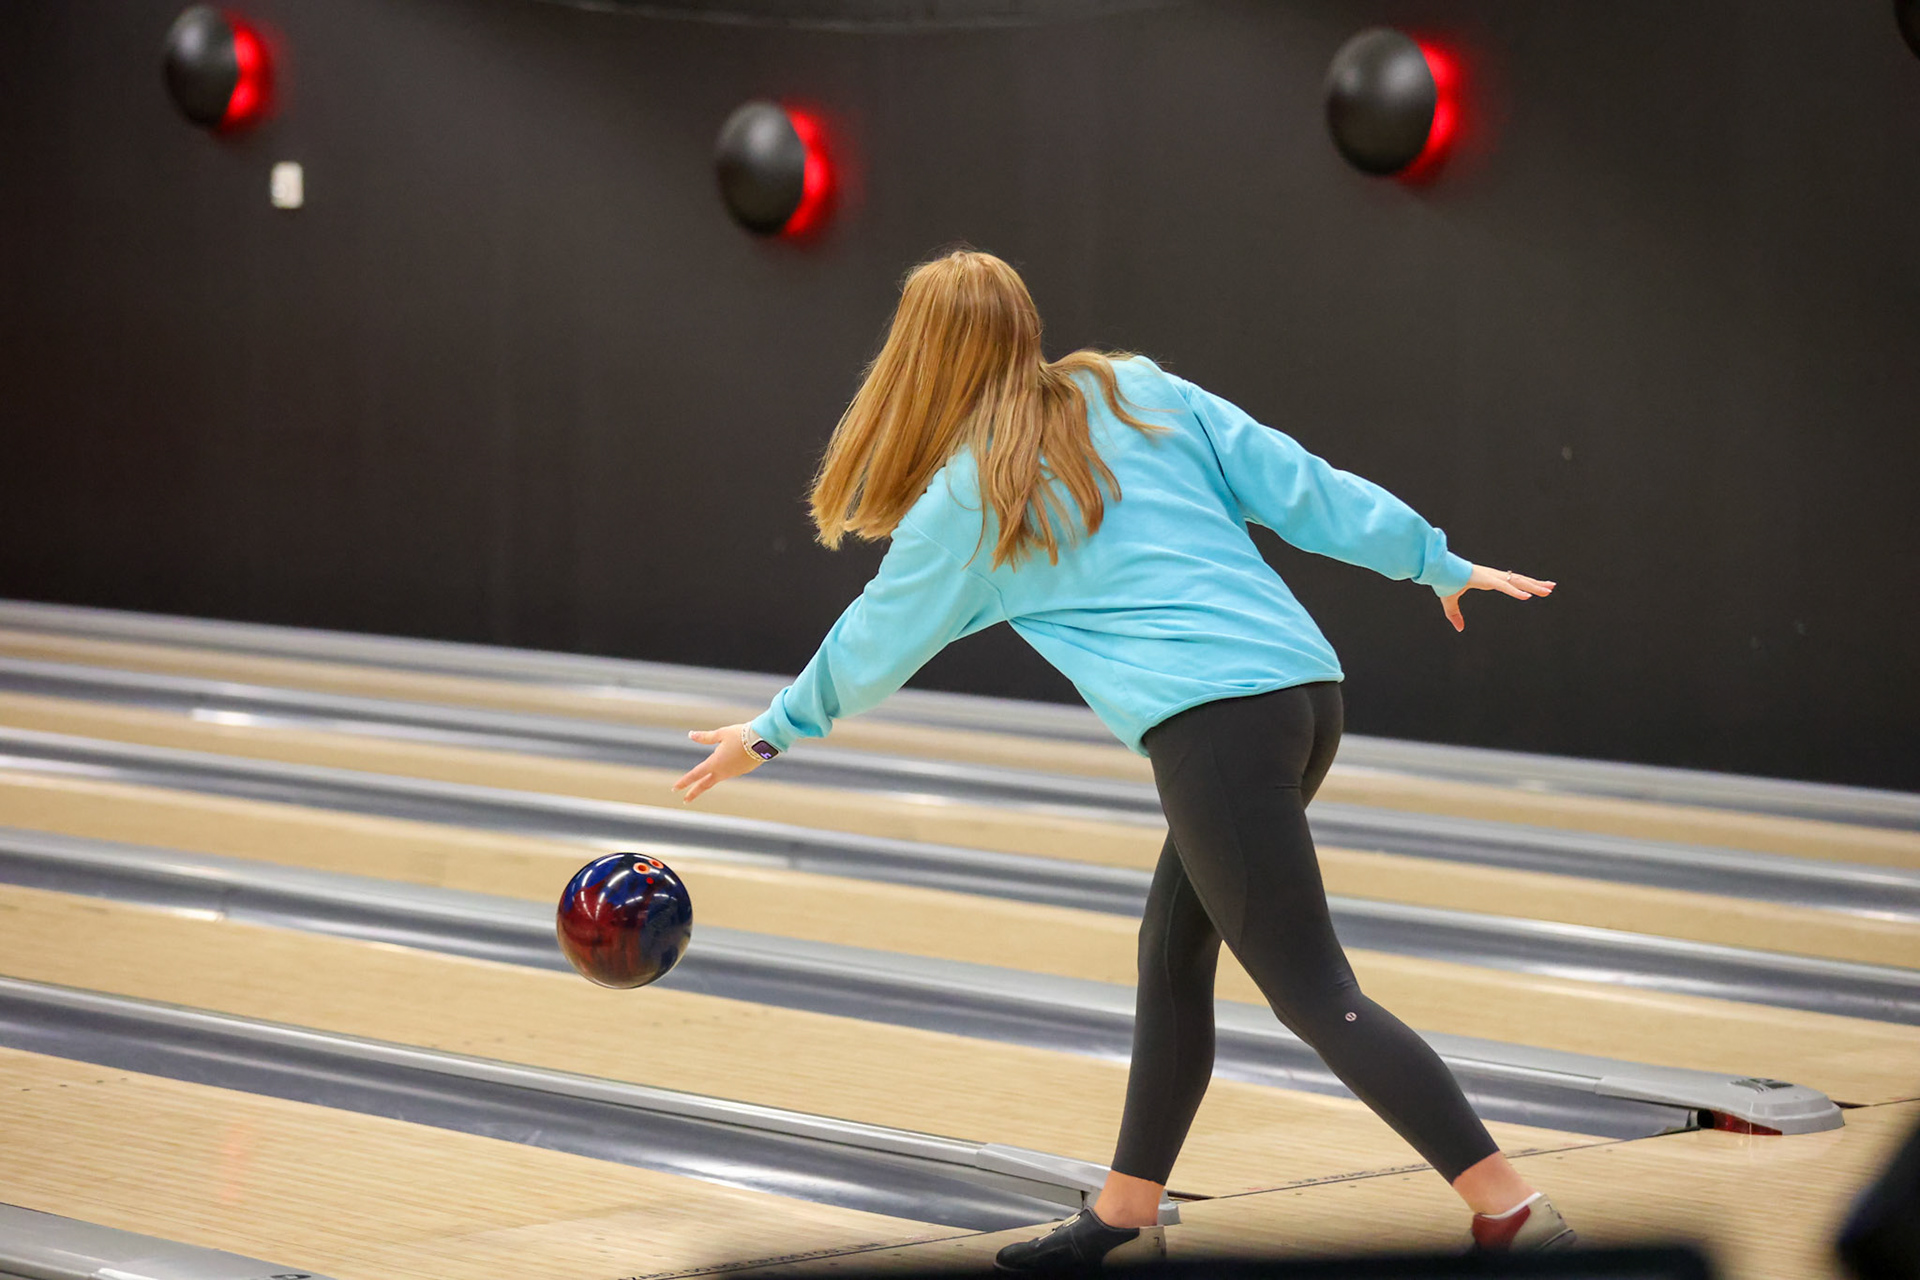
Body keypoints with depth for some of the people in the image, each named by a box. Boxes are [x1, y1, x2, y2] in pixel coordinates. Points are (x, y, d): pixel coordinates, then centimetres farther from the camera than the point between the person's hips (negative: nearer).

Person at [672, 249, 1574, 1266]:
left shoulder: (964, 499, 5)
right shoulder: (1138, 392, 16)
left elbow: (875, 644, 19)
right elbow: (1294, 482, 12)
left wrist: (770, 733, 36)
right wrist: (1441, 563, 19)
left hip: (1211, 722, -7)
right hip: (1307, 689, 7)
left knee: (1312, 993, -7)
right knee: (1172, 955, 18)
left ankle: (1512, 1211, -14)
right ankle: (1125, 1217, 25)